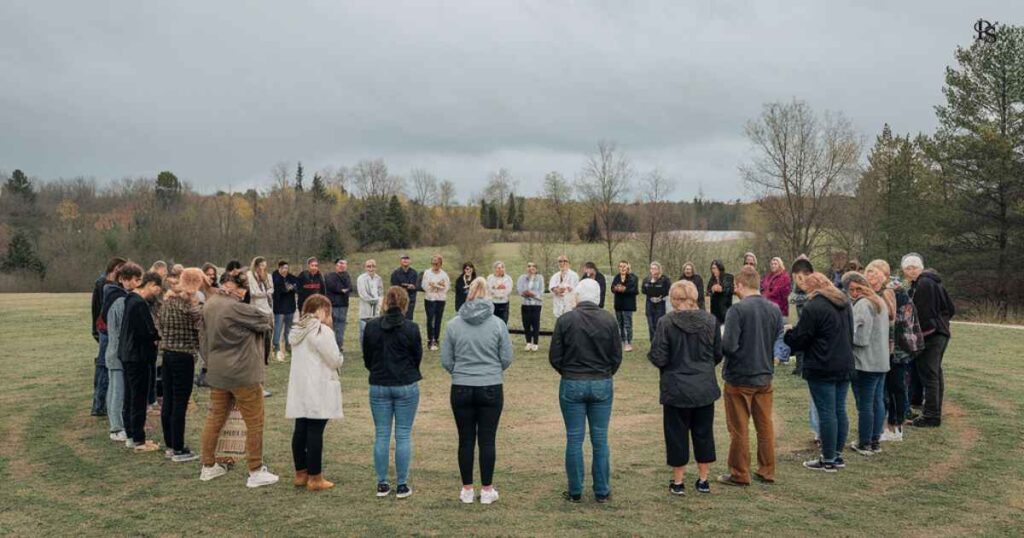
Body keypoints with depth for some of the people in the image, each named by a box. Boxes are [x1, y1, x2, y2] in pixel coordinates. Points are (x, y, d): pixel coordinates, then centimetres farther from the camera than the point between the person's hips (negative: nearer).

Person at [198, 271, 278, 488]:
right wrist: (266, 326, 11)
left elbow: (205, 338, 13)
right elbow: (265, 321, -11)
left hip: (217, 373, 8)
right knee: (254, 423, 3)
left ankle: (208, 466, 27)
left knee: (215, 418, 17)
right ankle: (256, 472, 9)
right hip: (243, 374, -8)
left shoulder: (209, 305, 5)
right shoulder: (236, 308, -22)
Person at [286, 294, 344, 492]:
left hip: (299, 388, 8)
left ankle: (300, 474, 23)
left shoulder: (298, 330, 11)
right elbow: (336, 360, -13)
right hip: (318, 390, -8)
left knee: (300, 430, 13)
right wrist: (339, 358, 8)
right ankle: (315, 478, 2)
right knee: (315, 432, -4)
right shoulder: (323, 331, -15)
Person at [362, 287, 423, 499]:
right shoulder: (411, 328, -11)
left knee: (381, 435, 10)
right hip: (406, 386, -2)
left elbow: (366, 358, 4)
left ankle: (382, 484, 14)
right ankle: (402, 485, 8)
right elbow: (418, 357, 0)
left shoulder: (372, 326, -5)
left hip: (378, 386, 2)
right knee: (403, 435, 5)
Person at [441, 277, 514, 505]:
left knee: (466, 440, 9)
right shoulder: (498, 324, -5)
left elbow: (446, 360, 2)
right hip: (491, 389, -1)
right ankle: (487, 490, 13)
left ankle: (467, 490, 17)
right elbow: (507, 359, -1)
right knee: (487, 440, 6)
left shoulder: (453, 325, -2)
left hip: (461, 390, 1)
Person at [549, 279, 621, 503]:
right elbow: (617, 356, 1)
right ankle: (602, 491, 15)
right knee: (600, 440, 9)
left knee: (574, 439, 7)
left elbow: (554, 357, -5)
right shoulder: (609, 320, -4)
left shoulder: (565, 320, -9)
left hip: (572, 385, -1)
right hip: (602, 385, 2)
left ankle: (575, 491, 14)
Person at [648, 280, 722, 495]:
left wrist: (651, 355, 7)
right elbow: (718, 355, 4)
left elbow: (659, 358, -15)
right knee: (704, 433, 15)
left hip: (676, 389, -3)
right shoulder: (710, 321, -3)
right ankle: (703, 480, 24)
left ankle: (678, 481, 18)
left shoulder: (666, 322, -14)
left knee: (677, 434, 9)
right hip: (705, 388, 3)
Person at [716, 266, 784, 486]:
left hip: (739, 378, -5)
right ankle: (766, 472, 25)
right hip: (765, 377, 5)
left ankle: (739, 474, 16)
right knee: (765, 425, 15)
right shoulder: (774, 309, -1)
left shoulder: (737, 310, -19)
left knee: (739, 429, 7)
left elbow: (728, 346, -23)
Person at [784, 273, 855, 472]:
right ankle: (838, 455, 22)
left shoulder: (813, 307, -15)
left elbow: (799, 340, -11)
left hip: (822, 369, -8)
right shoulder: (844, 303, 12)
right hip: (845, 366, 8)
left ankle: (828, 460, 4)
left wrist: (787, 333, 8)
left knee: (826, 412, -2)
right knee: (840, 410, 13)